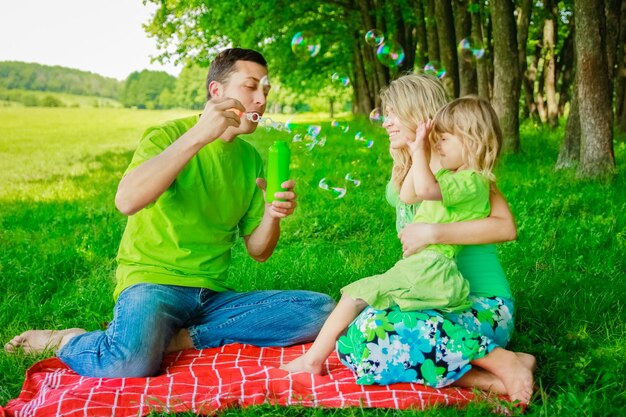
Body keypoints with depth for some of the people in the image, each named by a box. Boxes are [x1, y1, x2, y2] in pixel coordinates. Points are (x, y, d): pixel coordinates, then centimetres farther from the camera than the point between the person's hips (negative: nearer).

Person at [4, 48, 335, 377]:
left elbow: (258, 251, 13)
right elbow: (126, 201, -25)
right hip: (153, 282, -5)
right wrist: (198, 135, -26)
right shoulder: (168, 136, -3)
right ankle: (66, 341, -1)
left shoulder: (250, 158, 12)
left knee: (321, 310, -16)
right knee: (133, 362, -37)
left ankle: (182, 338, -16)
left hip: (212, 295, 5)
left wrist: (272, 214, -9)